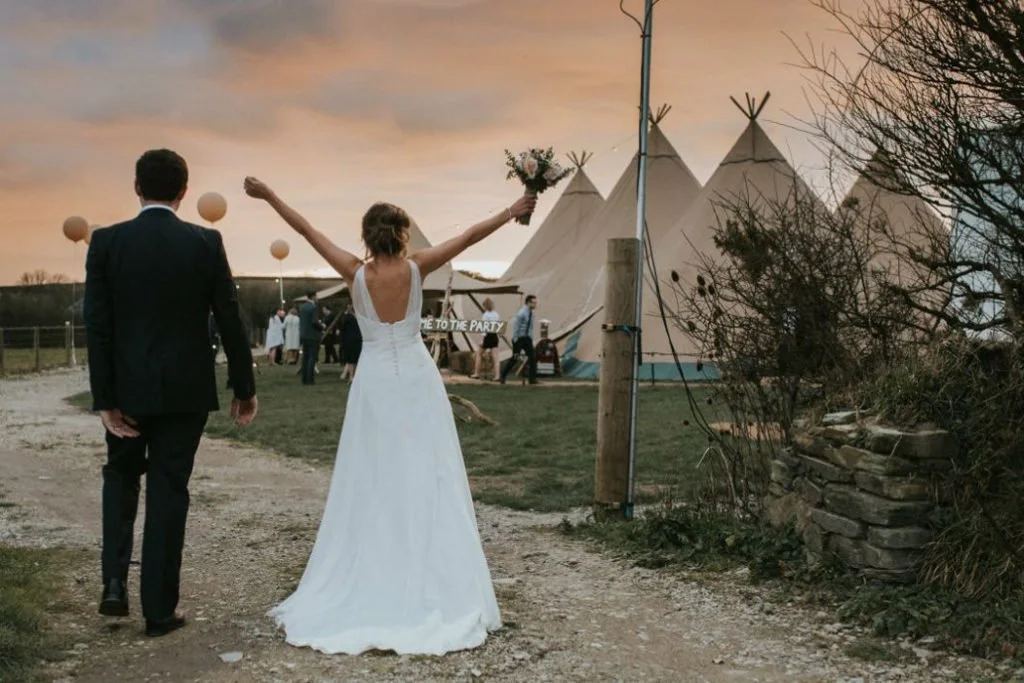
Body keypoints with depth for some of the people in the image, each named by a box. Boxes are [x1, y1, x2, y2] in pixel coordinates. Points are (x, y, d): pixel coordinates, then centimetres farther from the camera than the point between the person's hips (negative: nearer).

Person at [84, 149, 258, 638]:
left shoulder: (107, 242, -5)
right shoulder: (206, 243, -6)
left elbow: (97, 327, -7)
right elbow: (230, 321, -5)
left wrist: (104, 399, -3)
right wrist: (244, 388, 5)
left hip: (128, 388, 1)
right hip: (186, 389, -1)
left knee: (121, 475, 23)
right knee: (169, 490, 7)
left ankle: (114, 581, 10)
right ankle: (159, 610, 12)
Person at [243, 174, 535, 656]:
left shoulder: (356, 273, -9)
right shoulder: (416, 268, -8)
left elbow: (307, 230, -3)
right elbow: (469, 237, -2)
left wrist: (270, 198, 5)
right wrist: (511, 213, 6)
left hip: (374, 382, 0)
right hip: (416, 379, 0)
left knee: (373, 480, 7)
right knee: (423, 475, 3)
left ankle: (371, 576, 14)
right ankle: (430, 577, 6)